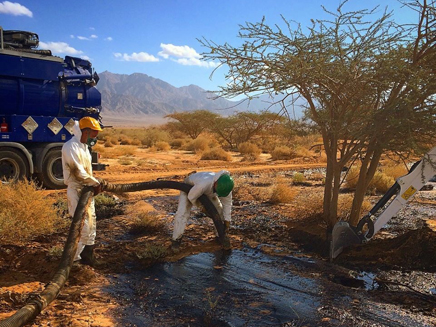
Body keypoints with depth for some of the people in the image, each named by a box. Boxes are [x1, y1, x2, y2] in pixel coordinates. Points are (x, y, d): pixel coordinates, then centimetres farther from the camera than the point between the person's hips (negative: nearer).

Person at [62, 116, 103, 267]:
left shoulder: (84, 146, 13)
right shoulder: (70, 147, -19)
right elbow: (78, 172, -24)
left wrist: (94, 184, 0)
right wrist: (96, 183, -15)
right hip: (76, 191, -10)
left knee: (91, 222, 16)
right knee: (82, 224, -8)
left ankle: (87, 254, 29)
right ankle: (72, 258, 4)